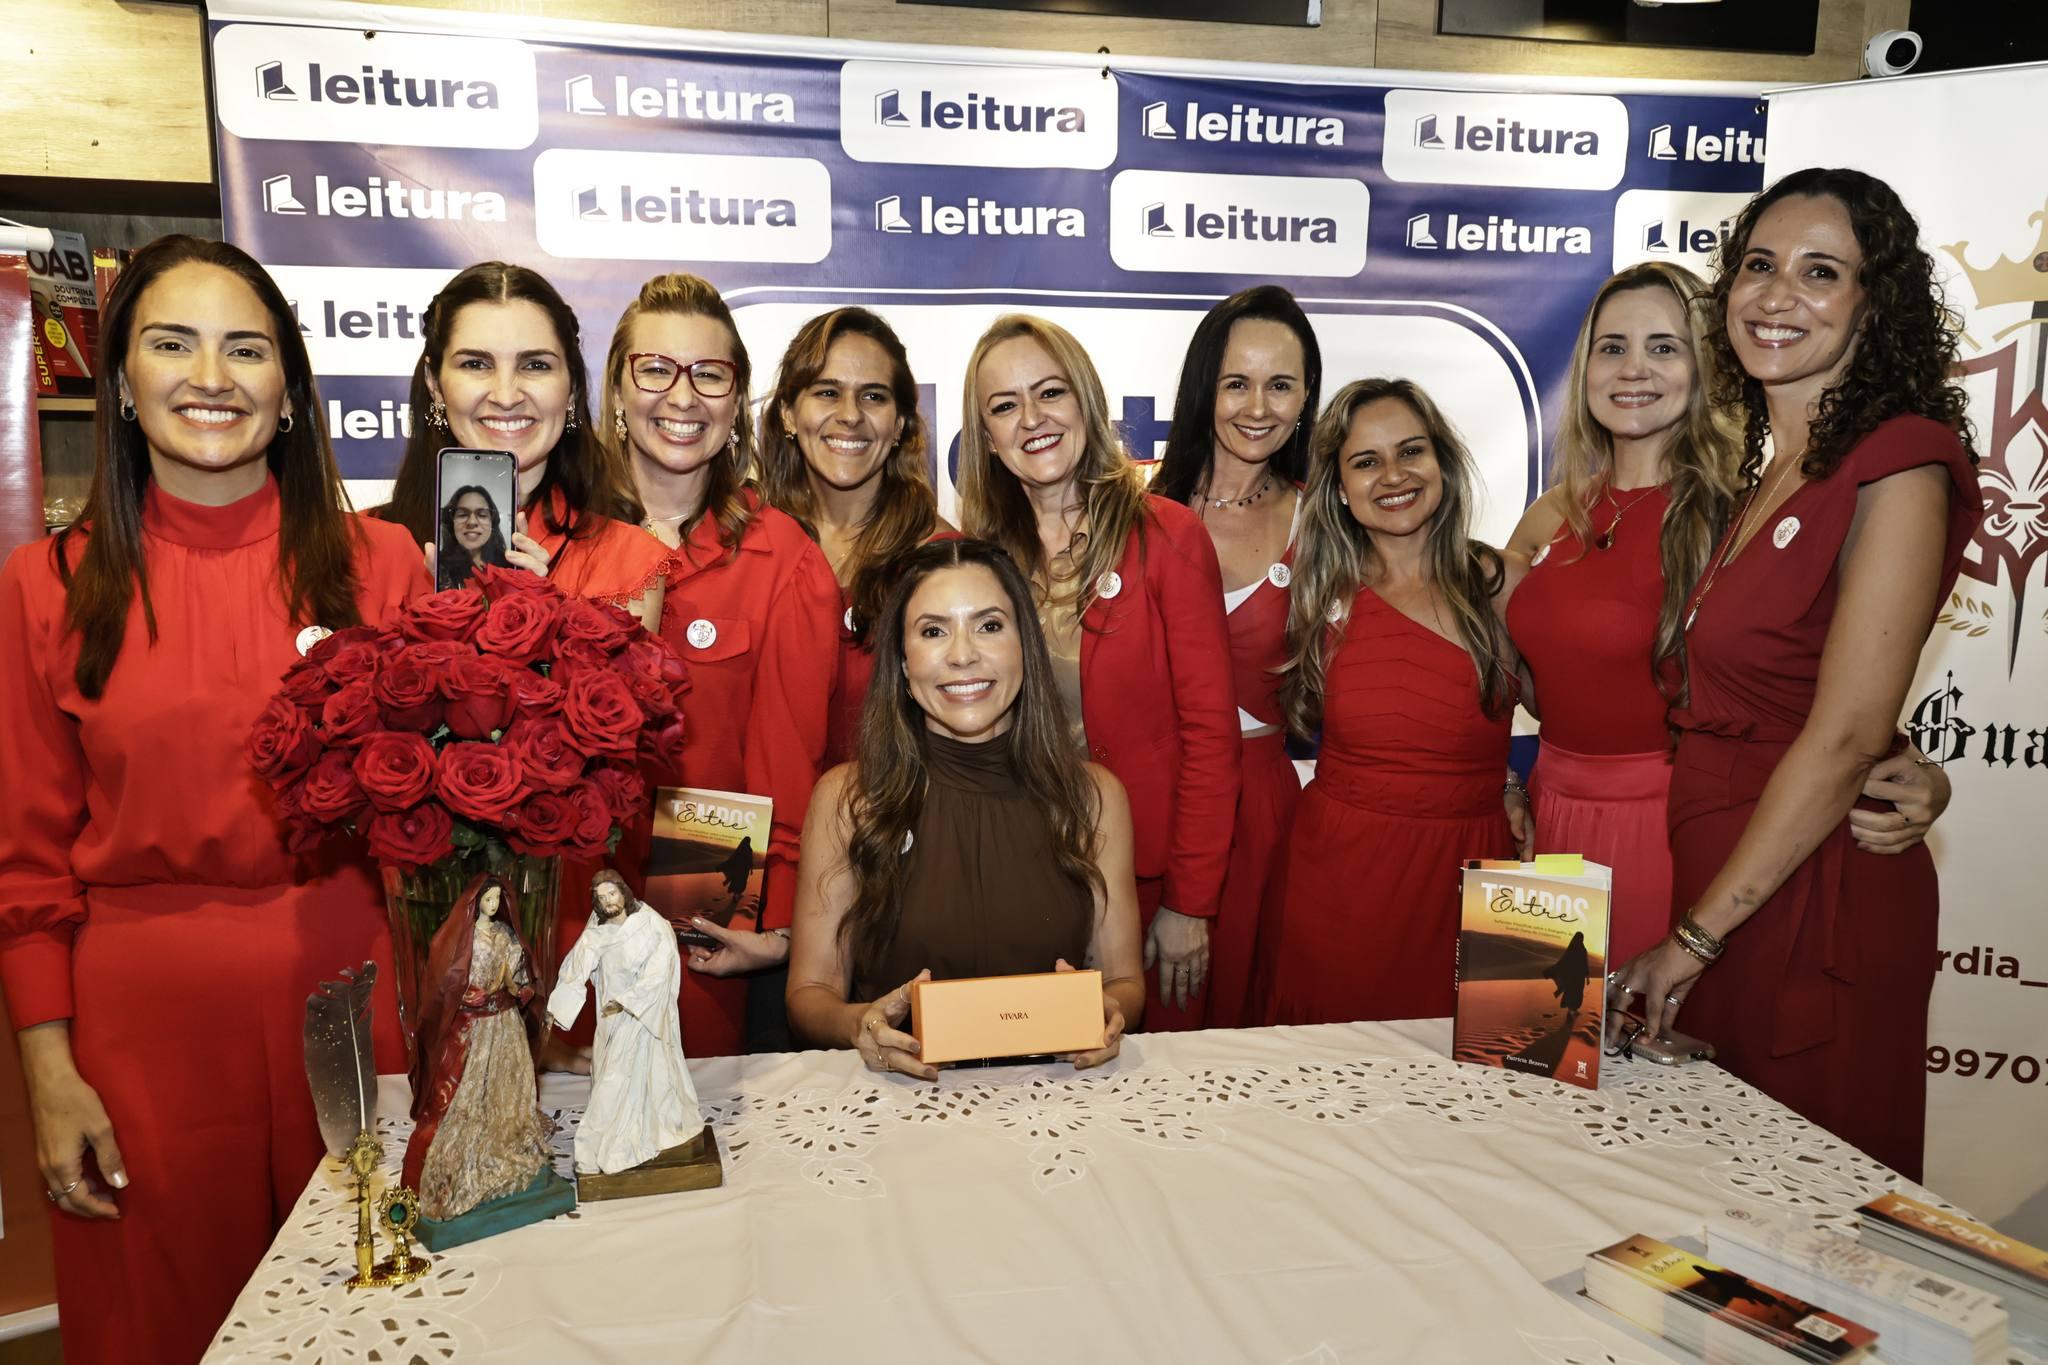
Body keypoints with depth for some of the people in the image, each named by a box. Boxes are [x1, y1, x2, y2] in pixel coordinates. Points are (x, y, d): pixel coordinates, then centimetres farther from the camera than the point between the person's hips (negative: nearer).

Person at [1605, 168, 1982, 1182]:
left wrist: (1697, 936, -16)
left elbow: (1844, 740, -19)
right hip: (1710, 865, 7)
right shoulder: (1762, 471, 11)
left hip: (1812, 896, -7)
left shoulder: (1900, 464, -14)